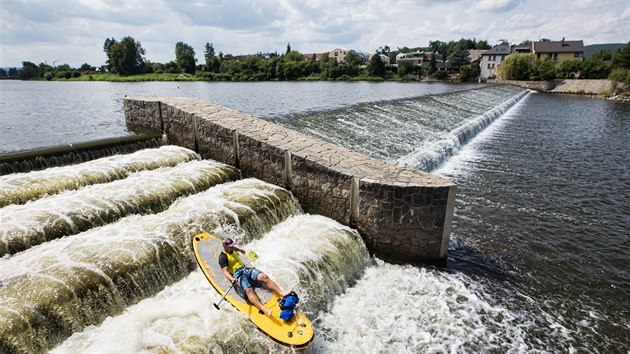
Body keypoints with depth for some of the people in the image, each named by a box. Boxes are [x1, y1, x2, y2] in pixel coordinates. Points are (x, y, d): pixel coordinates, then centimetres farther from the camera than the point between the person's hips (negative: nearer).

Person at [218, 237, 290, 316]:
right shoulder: (223, 256, -6)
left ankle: (281, 293, -23)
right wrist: (232, 279, -33)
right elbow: (225, 271, -19)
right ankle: (264, 310, -49)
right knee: (249, 290, -33)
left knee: (263, 276, -19)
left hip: (245, 269, 7)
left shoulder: (232, 250, 17)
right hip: (237, 275, -7)